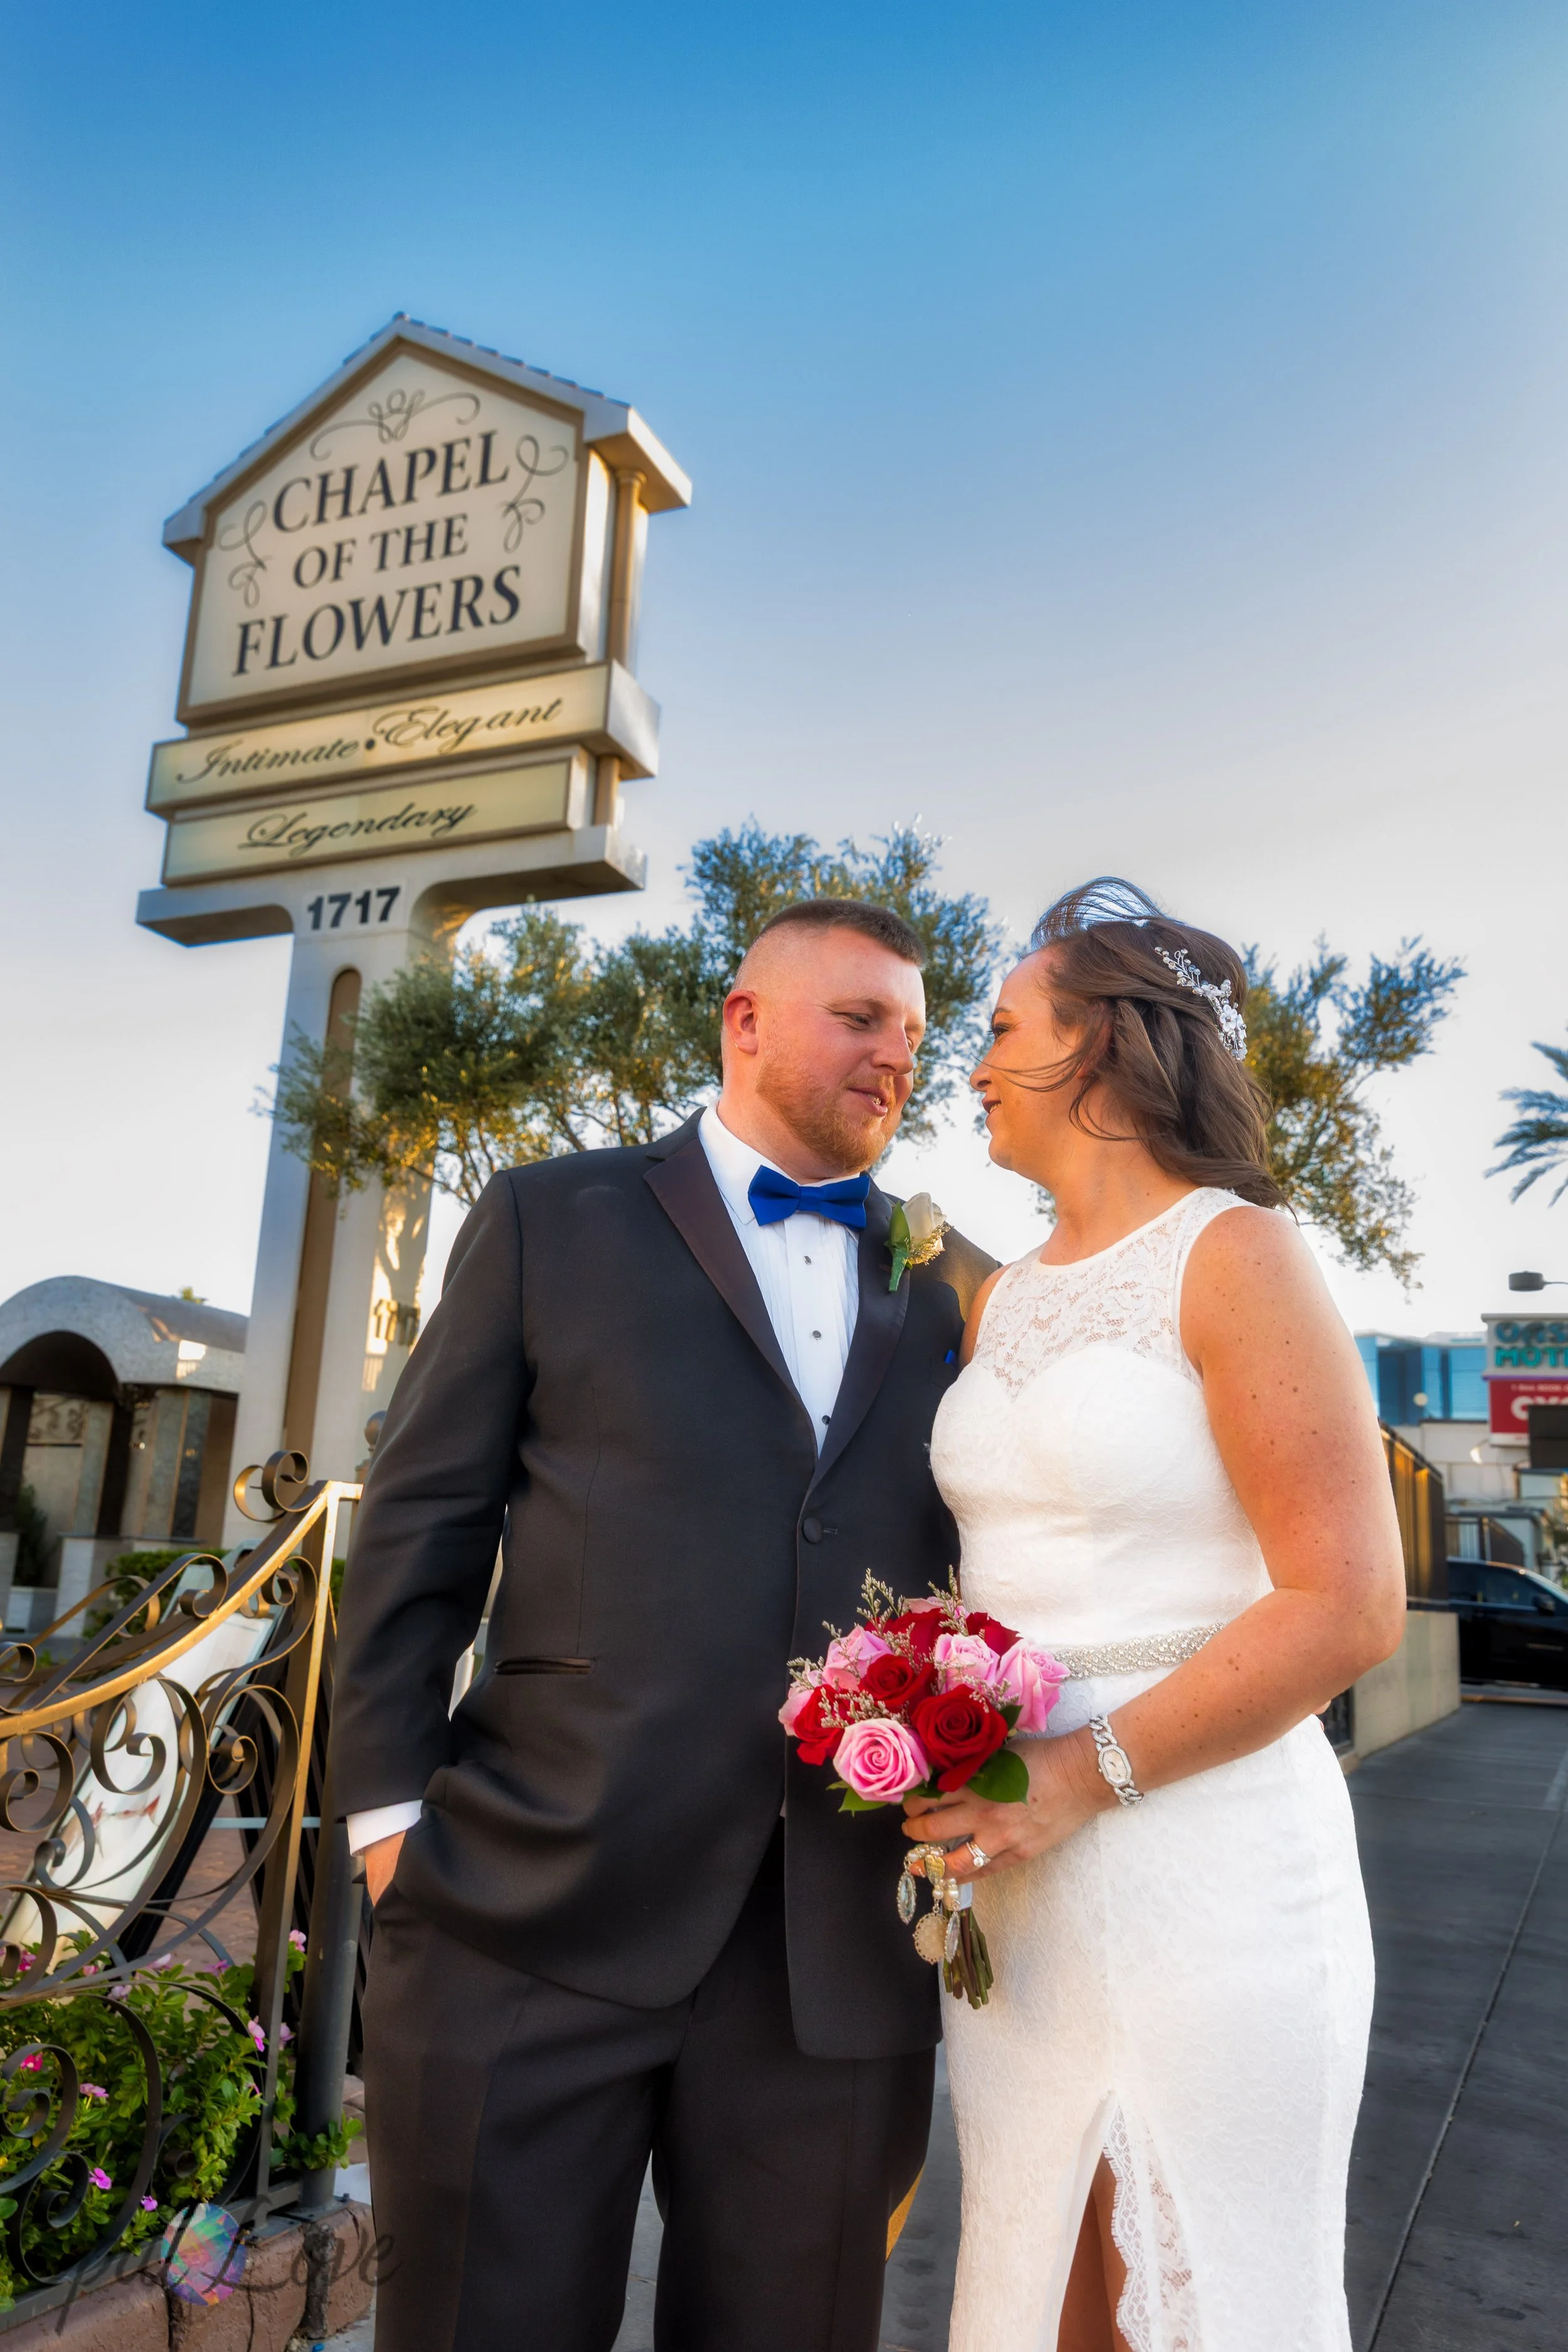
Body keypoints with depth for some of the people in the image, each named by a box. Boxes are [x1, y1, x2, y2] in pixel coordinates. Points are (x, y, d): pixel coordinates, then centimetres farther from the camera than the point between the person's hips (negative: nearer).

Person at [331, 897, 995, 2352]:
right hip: (531, 1923, -2)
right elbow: (419, 1529, 2)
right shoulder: (550, 1221, 4)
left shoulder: (948, 1289, 10)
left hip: (841, 1960, 3)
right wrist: (389, 1808, -3)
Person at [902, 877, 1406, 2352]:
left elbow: (1348, 1607, -16)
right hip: (1020, 1871, 6)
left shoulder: (1233, 1256, -11)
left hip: (1201, 1866, -6)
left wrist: (1087, 1774, -18)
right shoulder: (1001, 1300, 10)